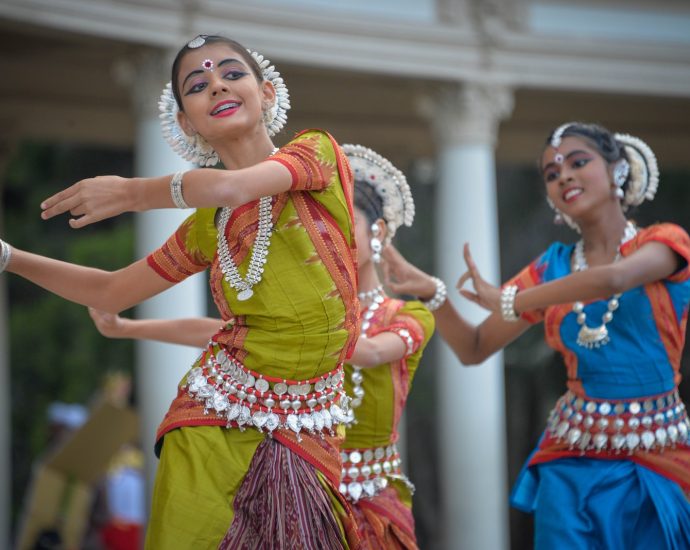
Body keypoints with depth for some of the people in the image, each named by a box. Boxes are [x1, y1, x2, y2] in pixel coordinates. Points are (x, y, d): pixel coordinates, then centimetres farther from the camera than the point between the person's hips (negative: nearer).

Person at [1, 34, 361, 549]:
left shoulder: (317, 150, 0)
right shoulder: (208, 224, 10)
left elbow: (231, 185, -21)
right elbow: (111, 292, 21)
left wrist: (132, 193, -7)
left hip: (308, 431, -3)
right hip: (216, 419, 3)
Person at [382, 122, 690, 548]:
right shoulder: (553, 268, 9)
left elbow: (612, 280, -24)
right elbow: (473, 349, 11)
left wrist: (507, 301, -14)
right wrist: (431, 291, -6)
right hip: (573, 461, 3)